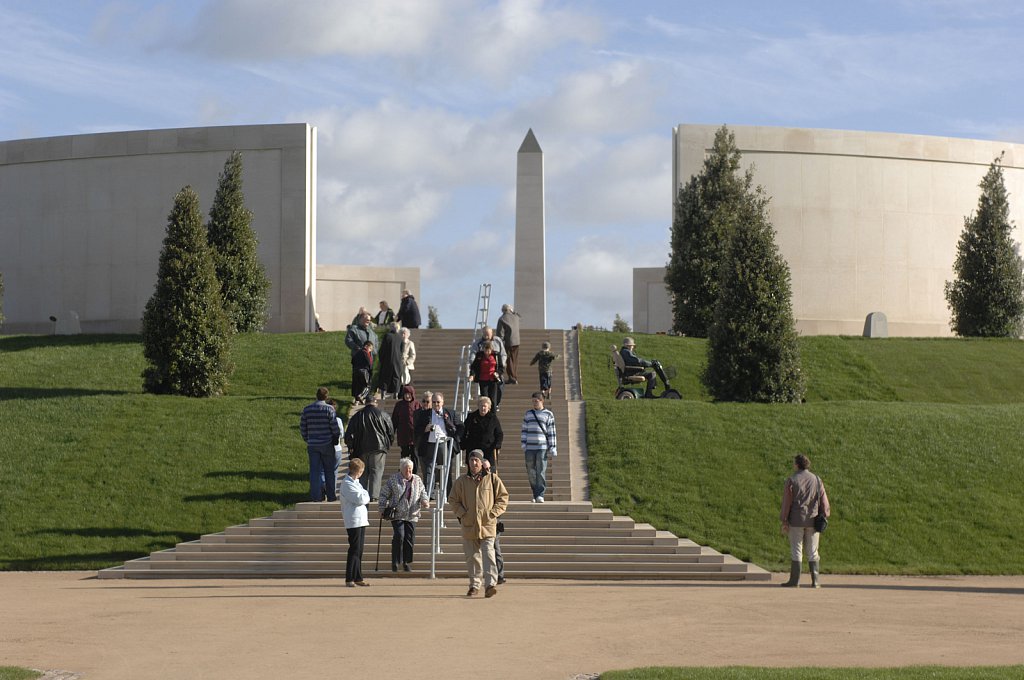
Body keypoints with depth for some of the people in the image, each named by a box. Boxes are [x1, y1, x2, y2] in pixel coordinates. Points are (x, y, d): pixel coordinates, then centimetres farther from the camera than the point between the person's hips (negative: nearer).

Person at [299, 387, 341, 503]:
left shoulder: (307, 410, 3)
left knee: (315, 471, 7)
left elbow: (302, 427, 7)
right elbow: (335, 427, -11)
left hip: (312, 445, 3)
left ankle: (316, 496, 6)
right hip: (327, 444, -3)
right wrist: (338, 435, 8)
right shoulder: (329, 409, -10)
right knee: (330, 471, 7)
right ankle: (331, 496, 10)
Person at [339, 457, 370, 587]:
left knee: (359, 551, 11)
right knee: (354, 550, -8)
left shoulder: (355, 482, 19)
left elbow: (363, 500, 22)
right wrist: (366, 495, -2)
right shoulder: (347, 483, -13)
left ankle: (358, 578, 15)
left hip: (361, 521, 10)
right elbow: (360, 499, -20)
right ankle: (349, 579, -4)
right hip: (354, 521, -10)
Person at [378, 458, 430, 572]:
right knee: (399, 536, -14)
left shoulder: (417, 480, 11)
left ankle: (406, 563, 15)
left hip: (412, 515, 4)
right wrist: (383, 509, -1)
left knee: (410, 539, 2)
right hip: (397, 514, -4)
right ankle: (395, 562, -3)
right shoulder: (393, 479, 1)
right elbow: (384, 495, 4)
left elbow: (423, 493, 18)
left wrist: (425, 501, -4)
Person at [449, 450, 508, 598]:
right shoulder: (461, 481, 8)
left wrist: (493, 513, -3)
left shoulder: (492, 479, 3)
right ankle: (474, 585, 19)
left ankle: (490, 584, -20)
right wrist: (462, 513, -1)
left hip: (487, 525, -3)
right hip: (468, 526, 3)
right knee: (472, 557, 8)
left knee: (488, 554, -14)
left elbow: (503, 497, 7)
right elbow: (453, 500, 13)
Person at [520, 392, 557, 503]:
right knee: (531, 472, 2)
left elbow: (551, 432, 3)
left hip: (542, 447, -3)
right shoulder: (528, 414, 15)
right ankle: (535, 495, 10)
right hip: (530, 448, 3)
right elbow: (524, 430, 16)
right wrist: (523, 443, 5)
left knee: (541, 472, -9)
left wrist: (552, 448, -1)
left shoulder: (548, 415, 6)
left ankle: (540, 495, -8)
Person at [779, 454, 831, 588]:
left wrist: (784, 522, -3)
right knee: (812, 552, 8)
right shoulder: (817, 480, 3)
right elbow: (823, 501, 5)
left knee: (796, 551, 1)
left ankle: (794, 580, 0)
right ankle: (815, 580, 3)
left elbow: (786, 502, -7)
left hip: (796, 521, -3)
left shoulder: (792, 480, -6)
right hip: (812, 520, 3)